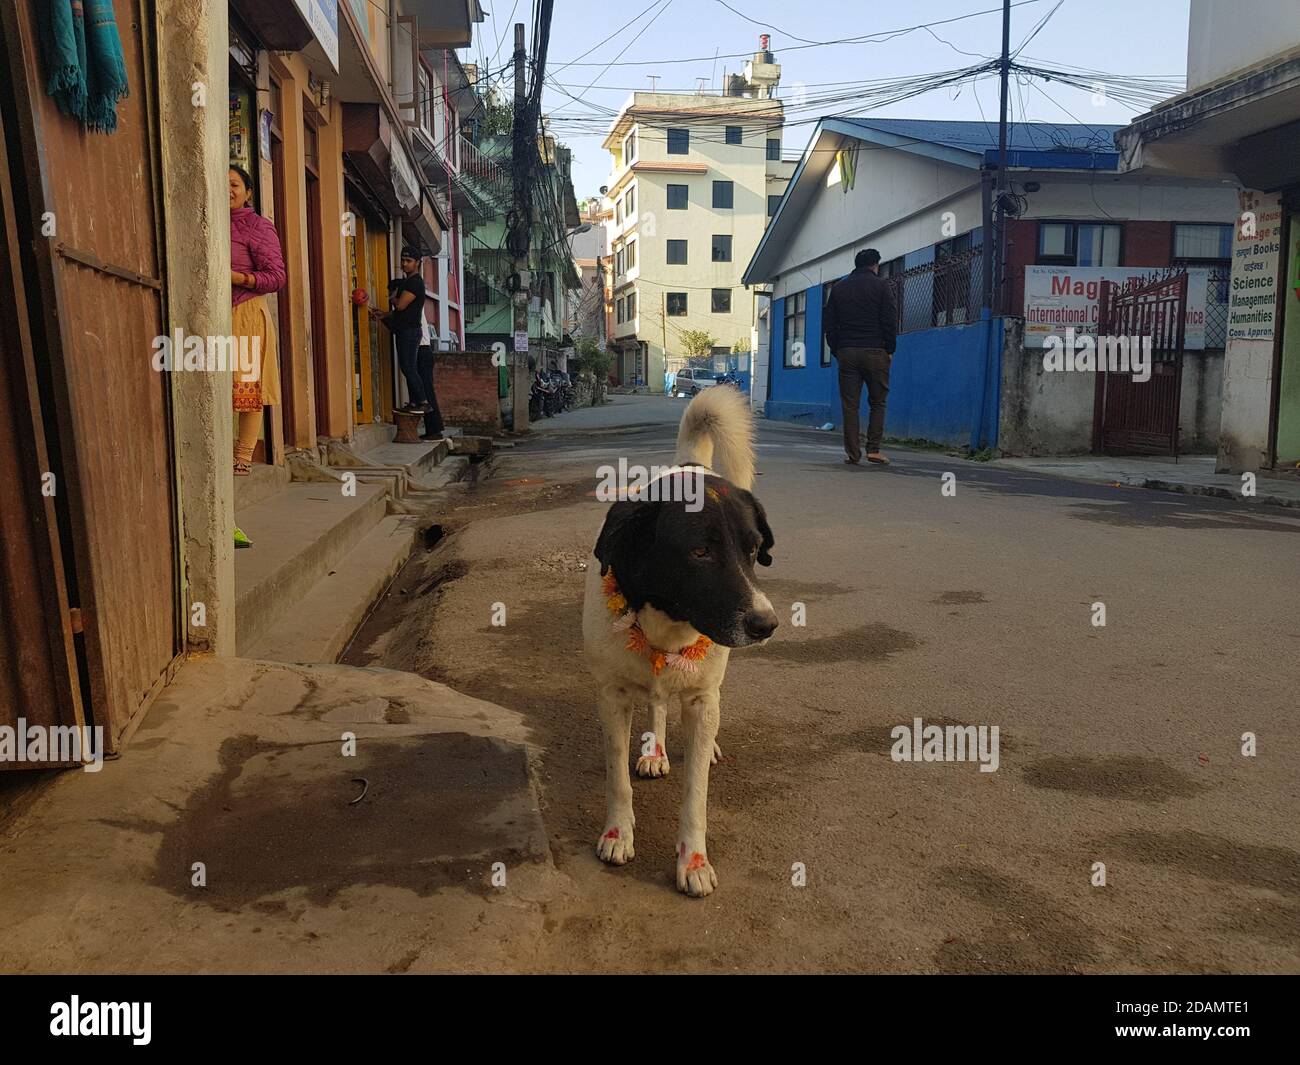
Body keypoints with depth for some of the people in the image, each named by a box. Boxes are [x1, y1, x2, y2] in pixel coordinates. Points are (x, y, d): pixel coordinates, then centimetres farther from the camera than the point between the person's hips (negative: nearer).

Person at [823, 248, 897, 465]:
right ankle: (873, 449, -2)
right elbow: (890, 321, -3)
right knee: (877, 402, 6)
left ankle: (852, 453, 0)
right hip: (875, 351, -3)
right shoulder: (880, 285, 2)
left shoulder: (839, 287, 13)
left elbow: (830, 324, 12)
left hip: (846, 352, 3)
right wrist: (890, 350, 5)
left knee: (849, 404, 2)